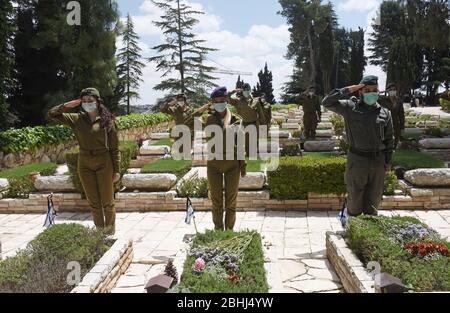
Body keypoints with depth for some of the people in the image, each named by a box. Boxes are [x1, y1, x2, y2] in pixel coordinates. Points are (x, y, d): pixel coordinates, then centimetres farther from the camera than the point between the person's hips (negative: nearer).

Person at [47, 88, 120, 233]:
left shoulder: (107, 120, -5)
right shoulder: (76, 119, 3)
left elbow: (114, 148, -4)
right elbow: (51, 115, 6)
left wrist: (117, 170, -6)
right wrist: (67, 105, -6)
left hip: (104, 163, -3)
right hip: (85, 164, 3)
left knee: (107, 201, 5)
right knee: (93, 202, 10)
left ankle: (110, 233, 18)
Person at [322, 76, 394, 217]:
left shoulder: (385, 113, 4)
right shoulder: (351, 107, -4)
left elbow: (389, 139, 9)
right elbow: (327, 102, -12)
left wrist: (388, 161, 7)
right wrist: (347, 90, -15)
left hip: (378, 161, 3)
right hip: (357, 160, -3)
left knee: (374, 199, 13)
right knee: (355, 199, 7)